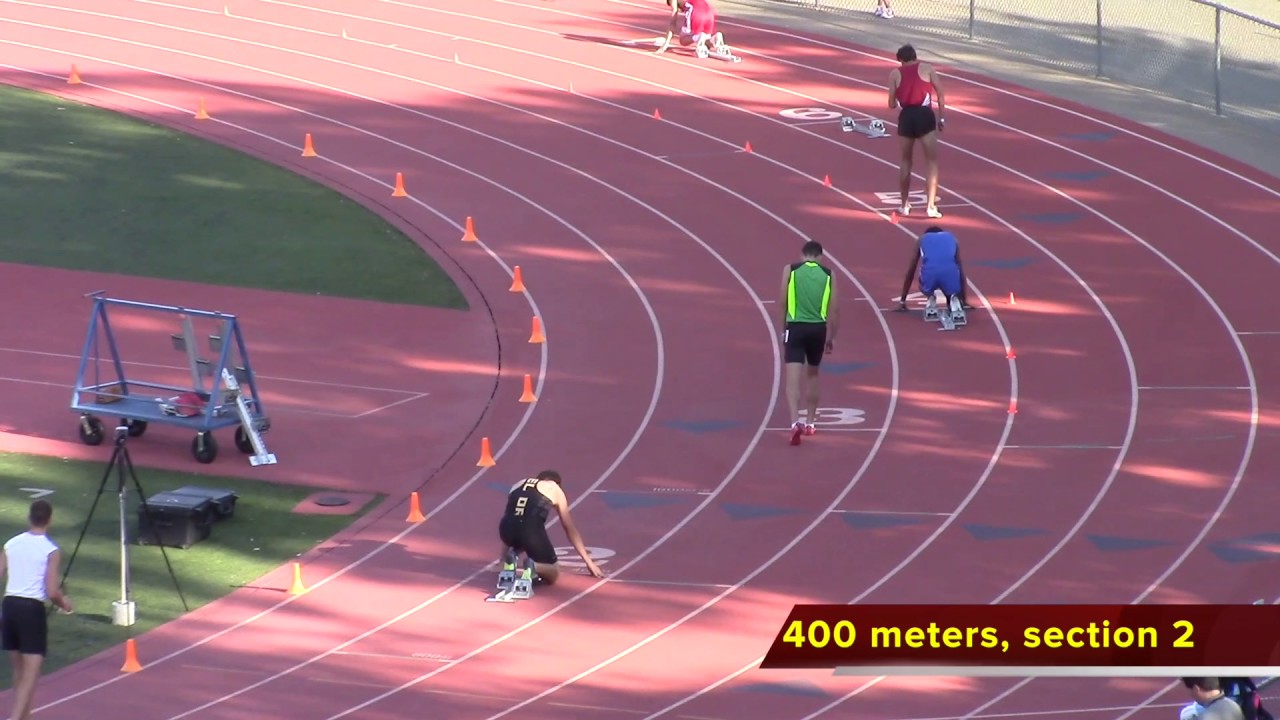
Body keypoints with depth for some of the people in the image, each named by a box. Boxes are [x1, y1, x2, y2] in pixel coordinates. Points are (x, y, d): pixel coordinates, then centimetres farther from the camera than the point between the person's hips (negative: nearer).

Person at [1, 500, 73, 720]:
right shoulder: (51, 551, -8)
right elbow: (51, 592, -13)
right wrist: (63, 602, 9)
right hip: (32, 609, -5)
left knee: (19, 670, 19)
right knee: (31, 672, -6)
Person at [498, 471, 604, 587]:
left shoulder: (519, 485, 32)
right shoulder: (555, 489, 24)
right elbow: (570, 529, 28)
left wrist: (504, 557, 49)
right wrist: (588, 561, 36)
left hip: (507, 527, 3)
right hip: (532, 529, -3)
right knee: (553, 573, 17)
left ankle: (510, 557, 7)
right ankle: (533, 567, -15)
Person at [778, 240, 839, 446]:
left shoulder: (790, 270, 3)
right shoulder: (828, 274, 6)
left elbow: (782, 302, 1)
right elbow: (834, 308, 4)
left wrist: (784, 329, 12)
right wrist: (831, 336, 13)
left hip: (795, 327, -2)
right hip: (818, 328, 2)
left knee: (793, 377, -8)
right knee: (812, 374, 22)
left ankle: (796, 422, -26)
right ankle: (809, 422, 30)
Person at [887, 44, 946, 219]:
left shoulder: (895, 73, 10)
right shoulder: (926, 68, 8)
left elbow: (892, 104, 6)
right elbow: (940, 93, 0)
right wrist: (941, 117, 6)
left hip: (906, 117, 2)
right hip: (924, 115, -2)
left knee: (905, 161, 19)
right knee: (932, 161, 2)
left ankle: (905, 205, 26)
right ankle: (931, 206, -8)